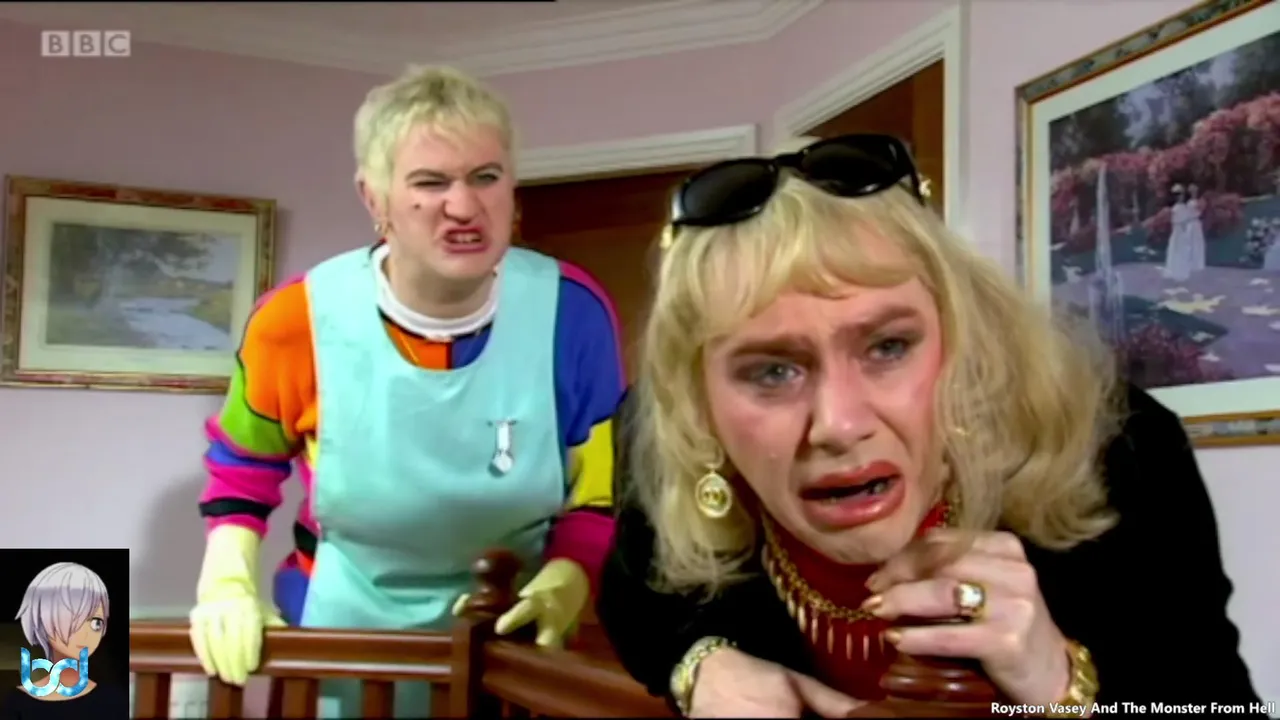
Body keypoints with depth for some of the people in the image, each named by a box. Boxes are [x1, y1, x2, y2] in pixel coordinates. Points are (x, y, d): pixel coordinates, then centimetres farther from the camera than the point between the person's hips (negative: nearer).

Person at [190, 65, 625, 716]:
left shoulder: (571, 313, -17)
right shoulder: (298, 321, -17)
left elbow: (599, 500, -7)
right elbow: (241, 464, 3)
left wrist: (557, 591, -24)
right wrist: (228, 585, -11)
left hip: (509, 652, 1)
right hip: (337, 645, 0)